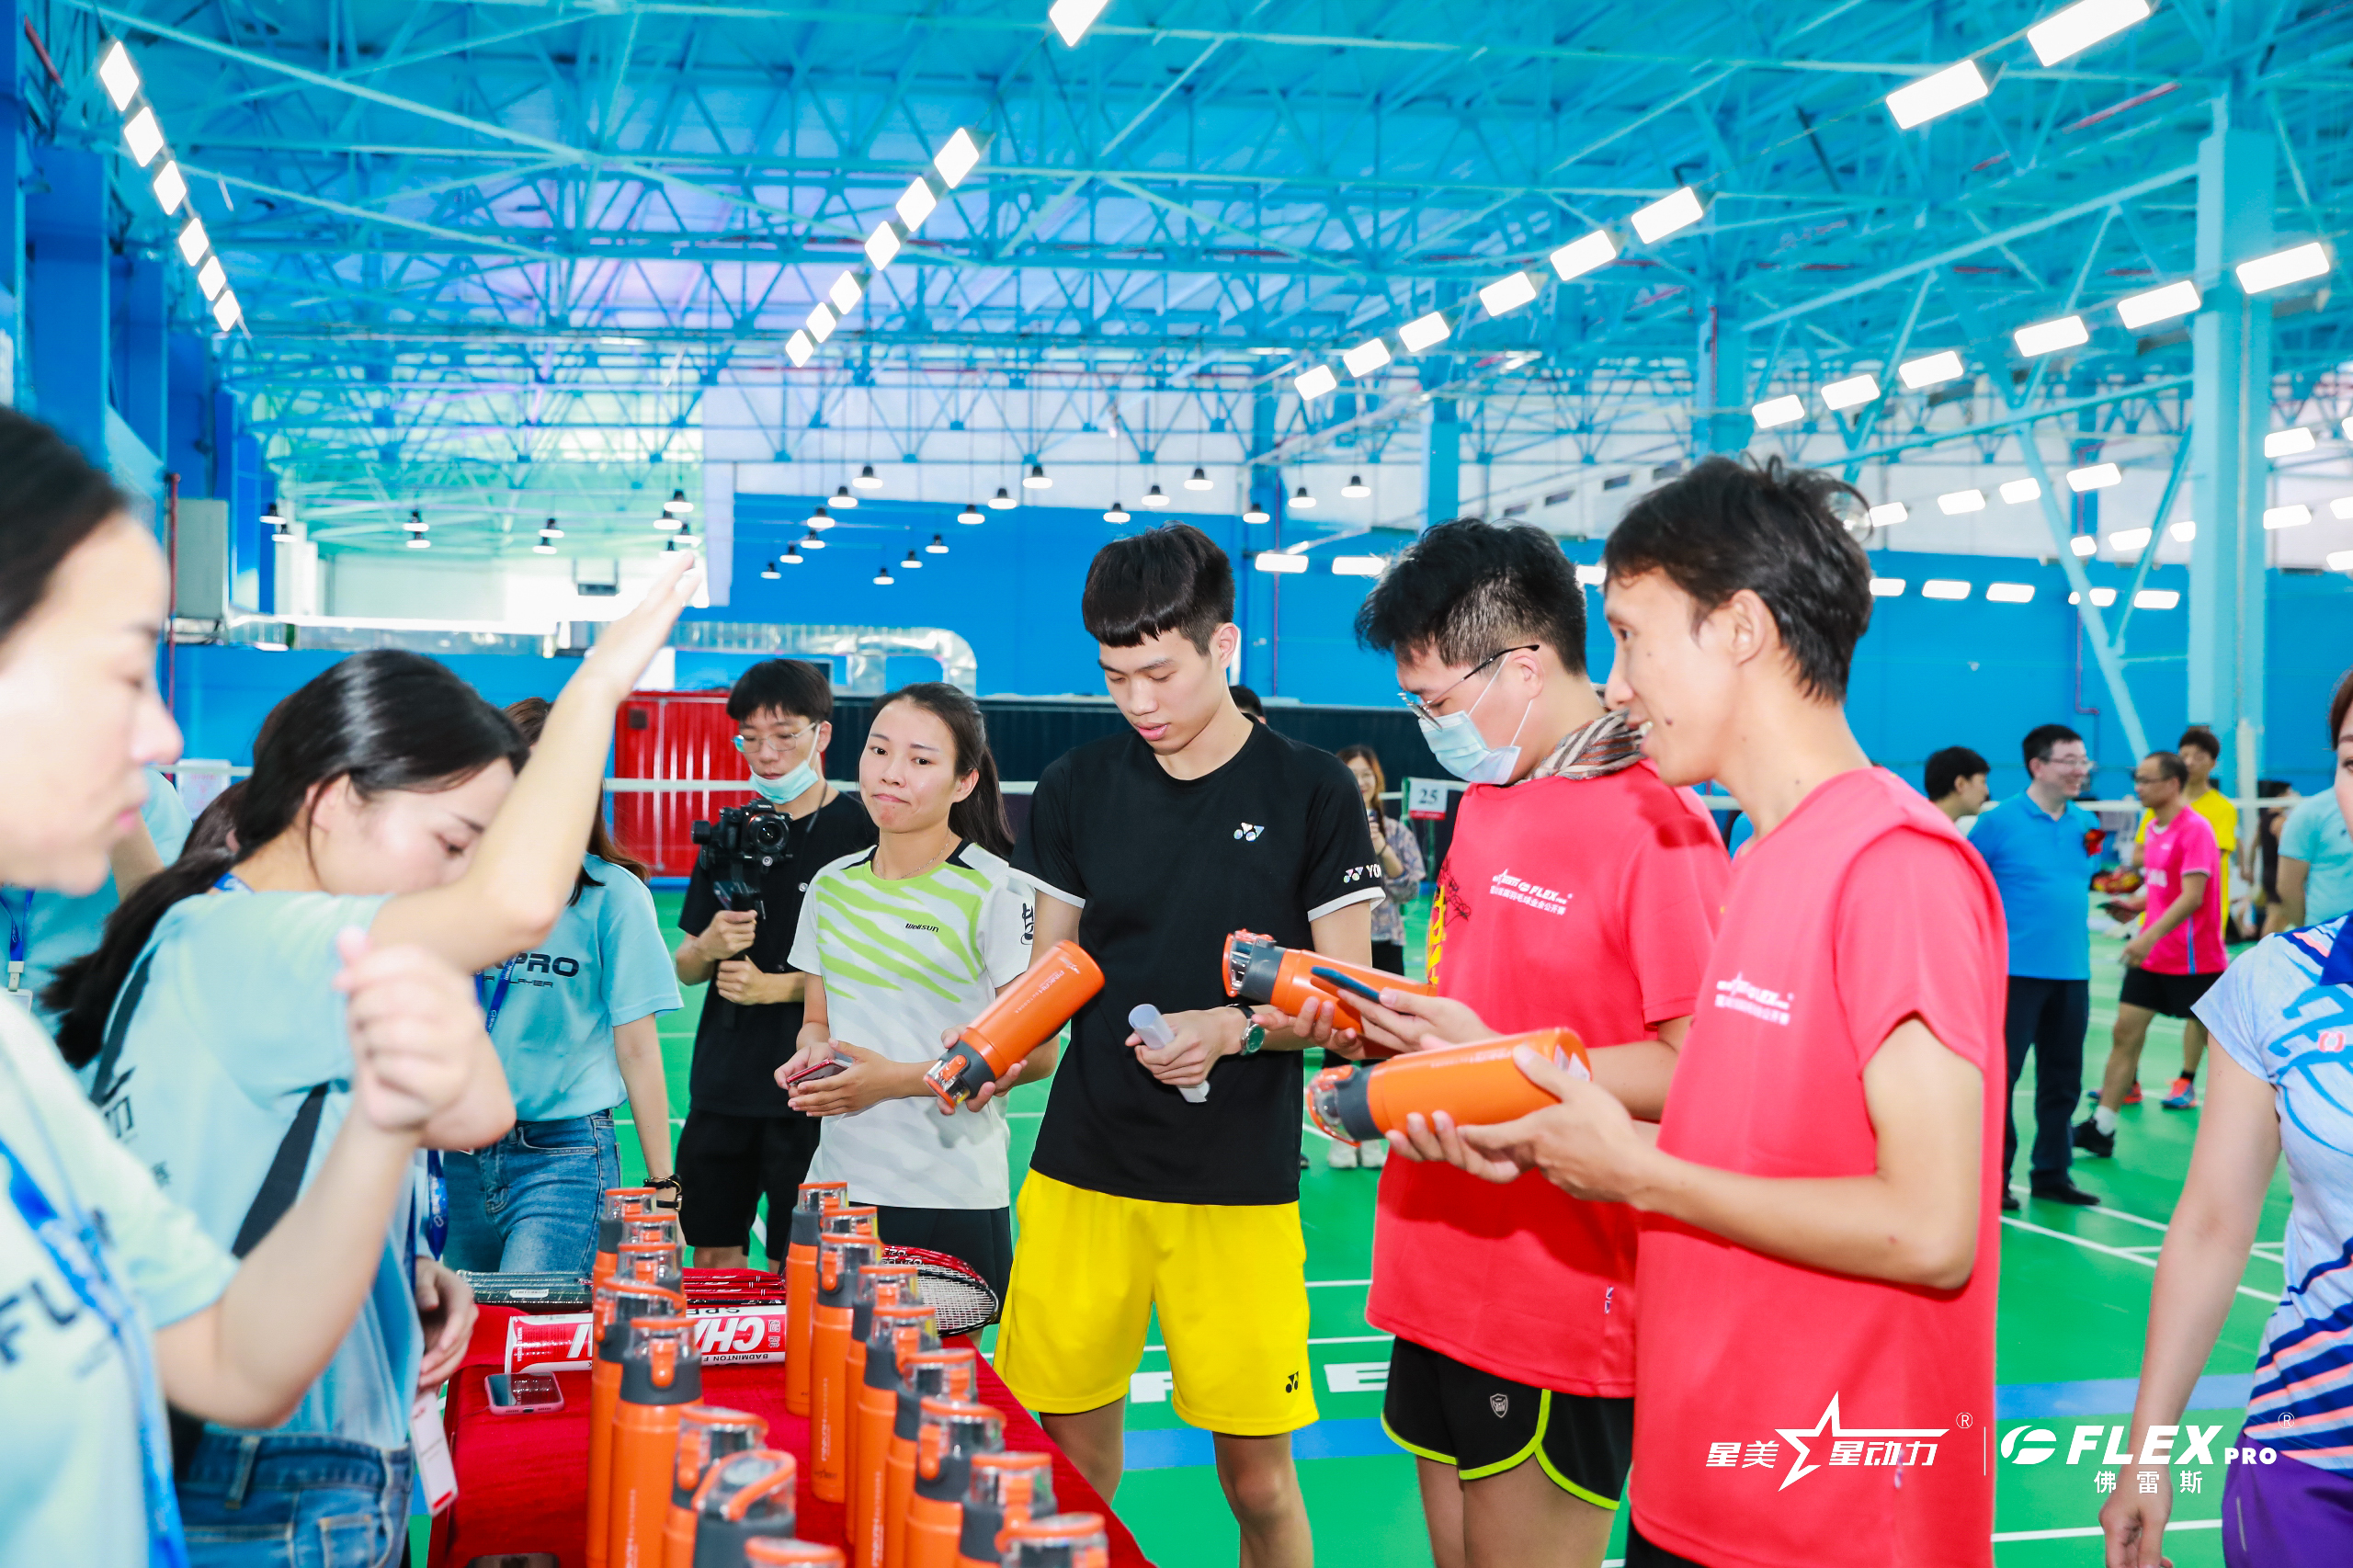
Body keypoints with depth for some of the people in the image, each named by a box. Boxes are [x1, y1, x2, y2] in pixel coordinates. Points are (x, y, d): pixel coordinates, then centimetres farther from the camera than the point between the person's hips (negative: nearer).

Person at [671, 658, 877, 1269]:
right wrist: (709, 947, -7)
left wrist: (775, 986, -15)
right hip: (721, 1082, 6)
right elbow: (685, 968, 15)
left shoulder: (858, 830, -5)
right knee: (714, 1253, 10)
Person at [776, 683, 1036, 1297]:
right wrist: (813, 1050, -4)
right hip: (837, 1186, 5)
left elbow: (1037, 1055, -9)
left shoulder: (997, 891, -8)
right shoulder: (832, 885, 10)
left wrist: (898, 1079, -16)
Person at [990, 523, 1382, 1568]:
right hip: (1082, 1168, 3)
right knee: (1068, 1451, 5)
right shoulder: (1075, 789, 8)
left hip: (1239, 1182, -3)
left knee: (1257, 1476, 0)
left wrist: (1236, 1029, -18)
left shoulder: (1310, 793, -2)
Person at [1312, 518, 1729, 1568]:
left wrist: (1495, 1059, -23)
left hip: (1565, 1307, -8)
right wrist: (1385, 1021, 3)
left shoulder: (1653, 827, -18)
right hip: (1442, 1280, 9)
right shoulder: (1486, 797, 11)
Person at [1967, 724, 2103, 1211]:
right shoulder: (1998, 822, -7)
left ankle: (2051, 1172, 21)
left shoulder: (2086, 825, 10)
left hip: (2072, 973, 6)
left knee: (2062, 1079, 11)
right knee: (2000, 1076, -3)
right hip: (2015, 972, -5)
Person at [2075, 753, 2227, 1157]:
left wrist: (2150, 936, -31)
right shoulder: (2152, 828, 10)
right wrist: (2135, 903, 3)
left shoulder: (2195, 829, -16)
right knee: (2126, 1032, 3)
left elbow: (2191, 896, -23)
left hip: (2194, 961, -8)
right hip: (2151, 955, 8)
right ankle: (2101, 1128, 4)